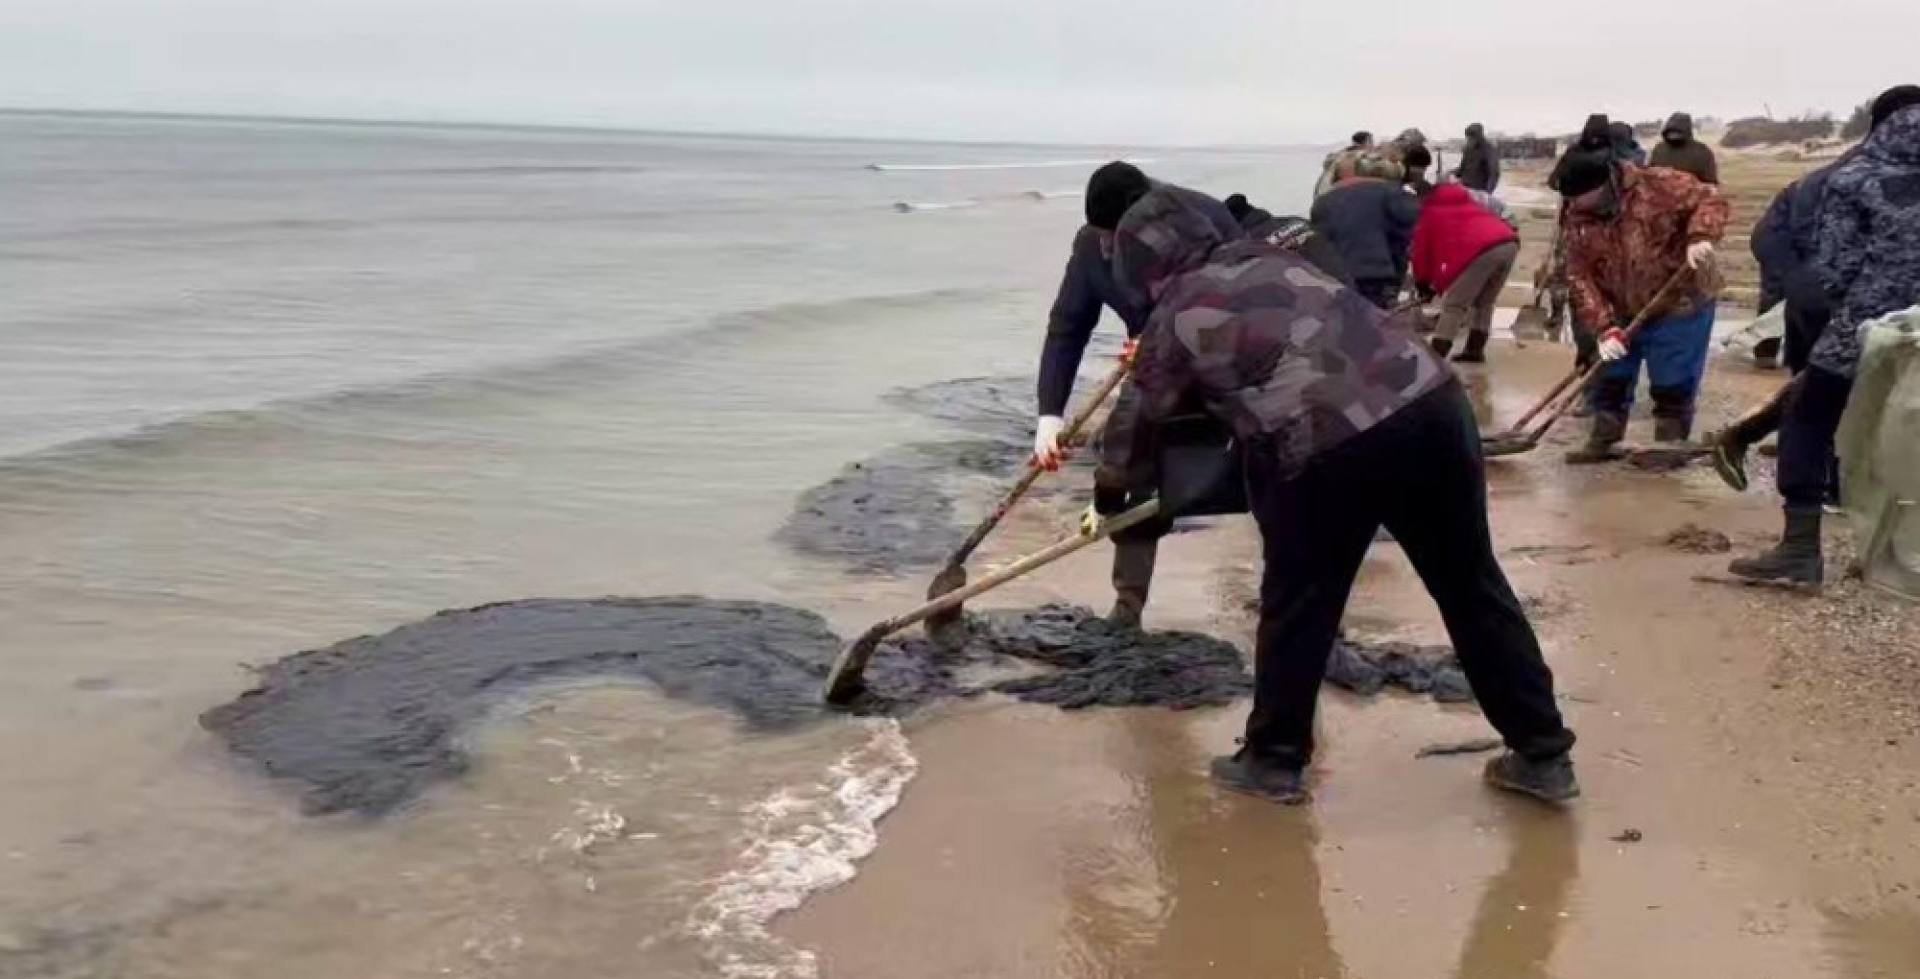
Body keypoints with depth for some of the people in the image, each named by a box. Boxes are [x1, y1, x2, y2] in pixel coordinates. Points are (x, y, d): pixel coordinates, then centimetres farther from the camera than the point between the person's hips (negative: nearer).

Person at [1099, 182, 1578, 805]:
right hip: (1431, 400, 5)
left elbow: (1145, 423, 24)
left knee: (1297, 608, 16)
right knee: (1472, 586, 16)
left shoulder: (1171, 322, 12)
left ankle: (1274, 761, 30)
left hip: (1328, 446, -5)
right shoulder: (1266, 255, 25)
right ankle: (1544, 755, 26)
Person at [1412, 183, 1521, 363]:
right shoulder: (1462, 198, 39)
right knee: (1484, 303, 23)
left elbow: (1422, 250, 21)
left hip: (1481, 249, -7)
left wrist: (1423, 283, 35)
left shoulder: (1429, 212, 21)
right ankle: (1475, 350, 22)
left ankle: (1435, 356, -4)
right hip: (1509, 242, 7)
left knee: (1453, 304, 1)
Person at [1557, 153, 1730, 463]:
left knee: (1672, 387, 0)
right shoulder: (1578, 219, -6)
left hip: (1679, 308, -5)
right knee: (1610, 381, 14)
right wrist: (1603, 327, -17)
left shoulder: (1657, 185, -18)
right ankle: (1603, 442, 30)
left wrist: (1700, 237, -36)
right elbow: (1580, 277, -8)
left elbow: (1709, 200, -15)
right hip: (1623, 313, 5)